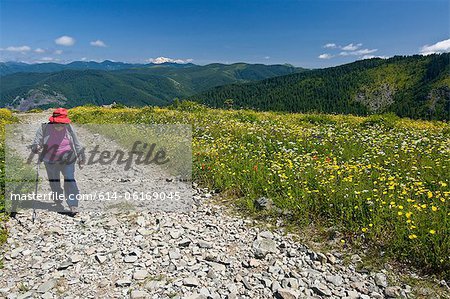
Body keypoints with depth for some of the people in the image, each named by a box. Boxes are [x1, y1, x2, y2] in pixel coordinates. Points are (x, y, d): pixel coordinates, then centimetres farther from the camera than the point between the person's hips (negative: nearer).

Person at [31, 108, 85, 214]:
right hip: (51, 162, 1)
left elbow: (77, 144, 7)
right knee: (54, 183, 14)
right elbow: (35, 143, -8)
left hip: (68, 160, -1)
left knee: (70, 181, -11)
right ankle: (58, 203, 34)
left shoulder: (69, 128, -6)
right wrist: (37, 148, -33)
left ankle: (73, 205, -6)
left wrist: (81, 157, 12)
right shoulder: (44, 128, -10)